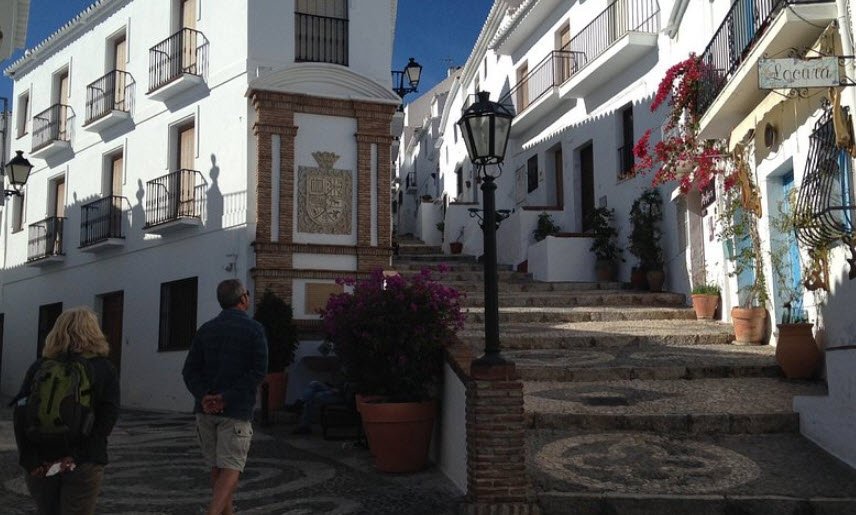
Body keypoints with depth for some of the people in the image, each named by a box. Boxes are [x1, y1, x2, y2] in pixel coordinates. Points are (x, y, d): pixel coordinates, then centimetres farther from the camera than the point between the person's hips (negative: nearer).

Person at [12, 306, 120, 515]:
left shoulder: (39, 367, 5)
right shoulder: (104, 369, 0)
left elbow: (21, 413, -3)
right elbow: (108, 415, -10)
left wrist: (30, 459, -4)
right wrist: (82, 455, -11)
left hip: (41, 465, 3)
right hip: (81, 466, -3)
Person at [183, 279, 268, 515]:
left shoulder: (205, 329, 9)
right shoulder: (253, 329, -4)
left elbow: (190, 370, 1)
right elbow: (258, 371, -14)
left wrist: (203, 396, -10)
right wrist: (227, 397, -14)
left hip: (206, 409, 5)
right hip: (236, 409, -5)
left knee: (217, 469, 16)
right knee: (230, 470, -4)